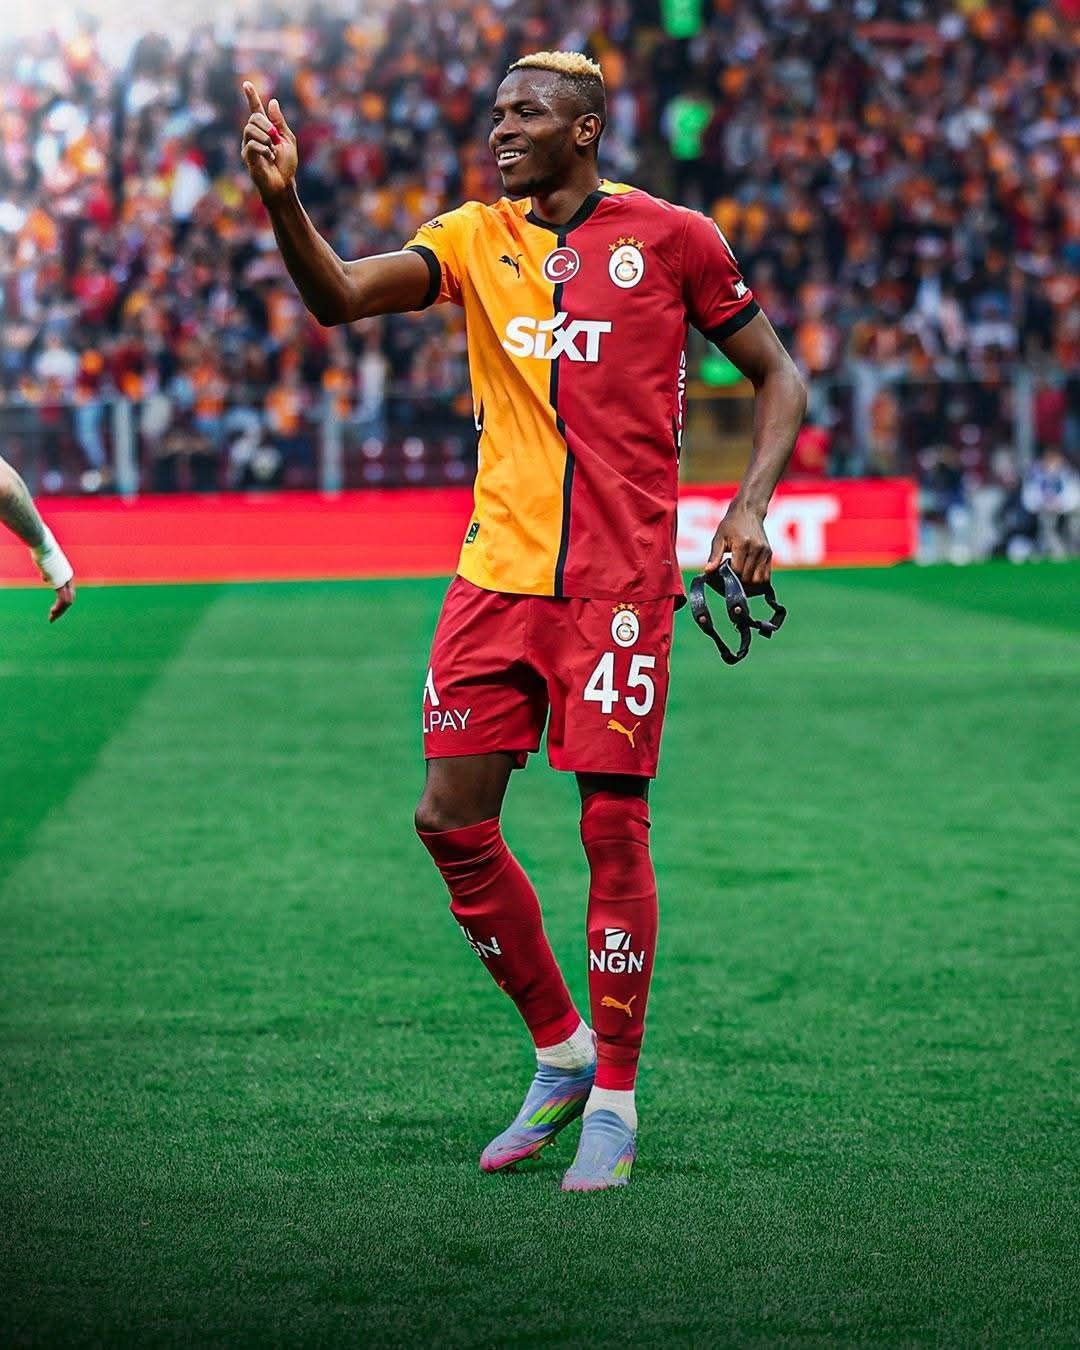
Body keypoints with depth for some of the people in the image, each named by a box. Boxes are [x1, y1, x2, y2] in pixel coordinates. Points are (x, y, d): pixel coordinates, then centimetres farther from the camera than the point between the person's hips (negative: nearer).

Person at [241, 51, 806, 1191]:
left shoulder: (670, 238, 0)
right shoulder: (475, 238, 8)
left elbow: (777, 378, 8)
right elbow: (340, 298, -7)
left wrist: (751, 502, -7)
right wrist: (282, 201, -24)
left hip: (619, 581, -4)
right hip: (497, 573, 4)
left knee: (613, 828, -6)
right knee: (451, 820, 1)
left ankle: (614, 1101, 7)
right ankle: (559, 1052, 20)